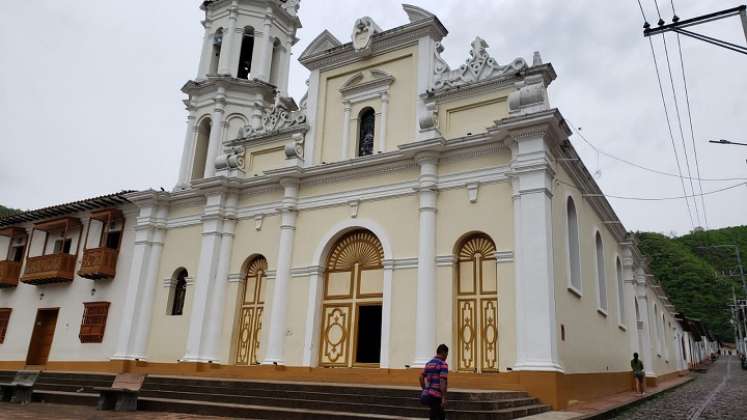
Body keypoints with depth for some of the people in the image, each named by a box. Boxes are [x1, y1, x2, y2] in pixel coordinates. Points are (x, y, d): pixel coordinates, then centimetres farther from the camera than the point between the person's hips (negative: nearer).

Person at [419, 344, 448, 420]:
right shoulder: (443, 364, -11)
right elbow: (442, 382, -19)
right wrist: (444, 398, -18)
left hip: (427, 394, 8)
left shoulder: (429, 363, 14)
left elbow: (421, 377, 19)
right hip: (436, 396, -8)